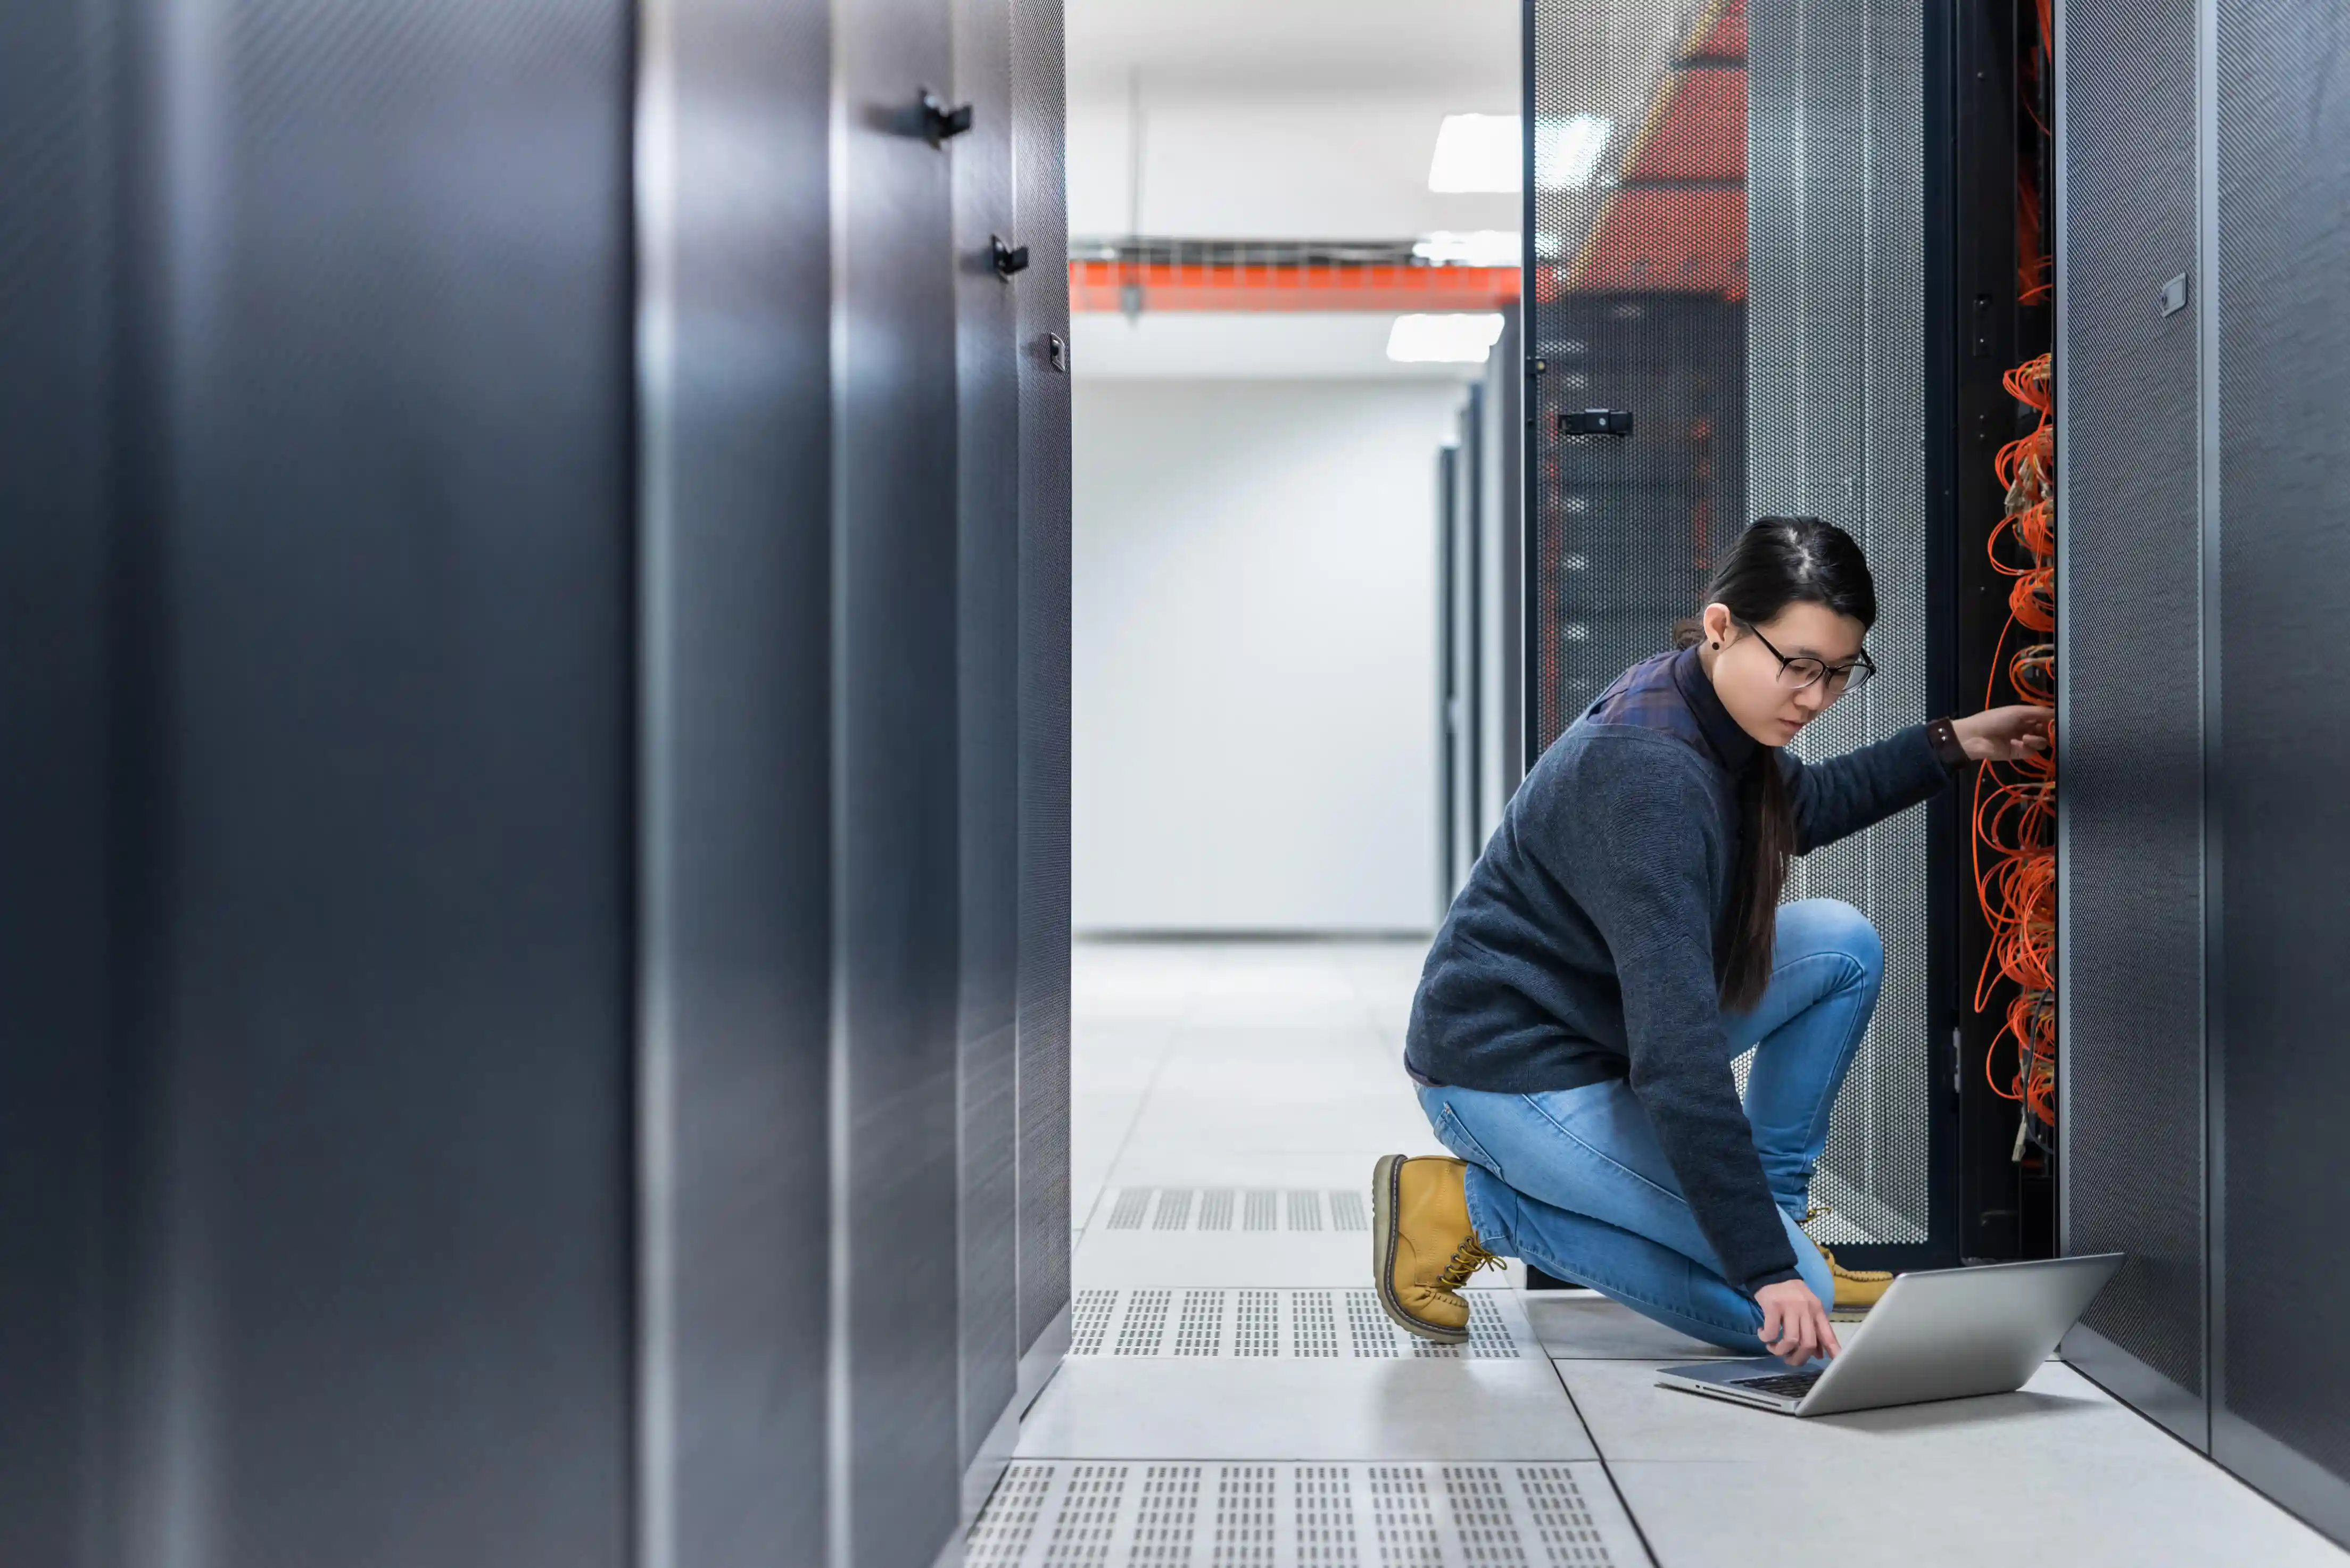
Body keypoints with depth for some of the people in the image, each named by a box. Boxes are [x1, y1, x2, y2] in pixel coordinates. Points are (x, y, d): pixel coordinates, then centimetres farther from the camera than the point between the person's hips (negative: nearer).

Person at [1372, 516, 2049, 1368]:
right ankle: (1474, 1207, -3)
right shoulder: (1647, 770, -31)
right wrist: (1768, 1268, -33)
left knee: (1843, 945, 2)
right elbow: (1677, 1054, -34)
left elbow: (1805, 808, 27)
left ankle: (1775, 1203, 12)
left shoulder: (1707, 708, -1)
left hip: (1614, 1022, 10)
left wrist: (1949, 745, 19)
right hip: (1513, 1074, -10)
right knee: (1785, 1306, -11)